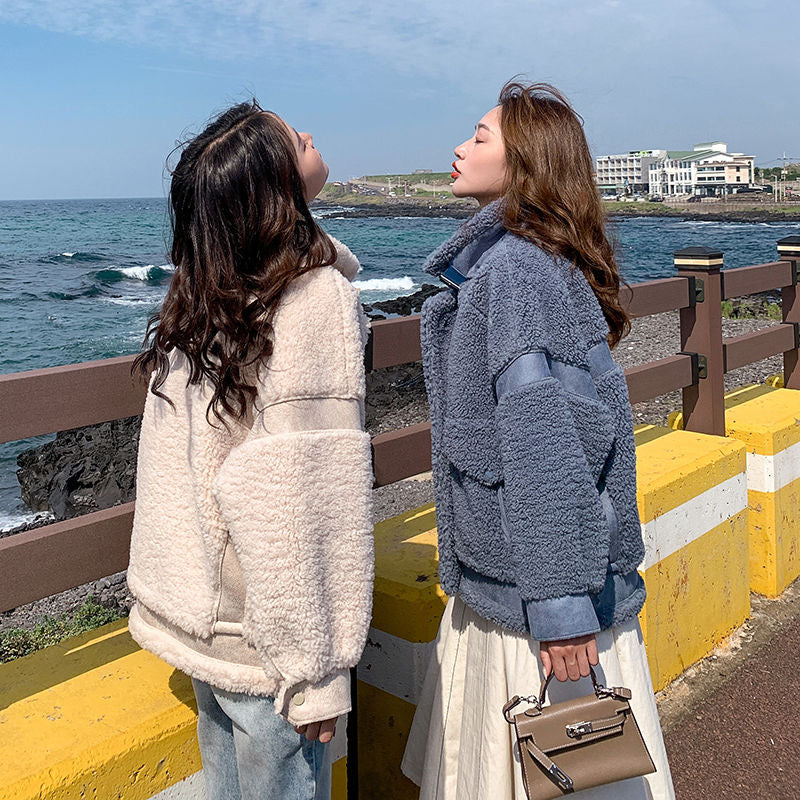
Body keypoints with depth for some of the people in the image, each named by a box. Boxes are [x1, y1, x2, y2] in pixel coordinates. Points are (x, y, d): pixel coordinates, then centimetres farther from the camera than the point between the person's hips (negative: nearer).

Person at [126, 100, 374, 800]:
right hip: (258, 638, -7)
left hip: (198, 612, 7)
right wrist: (317, 671, -17)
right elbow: (308, 506, -23)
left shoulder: (199, 294, -1)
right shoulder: (318, 301, -21)